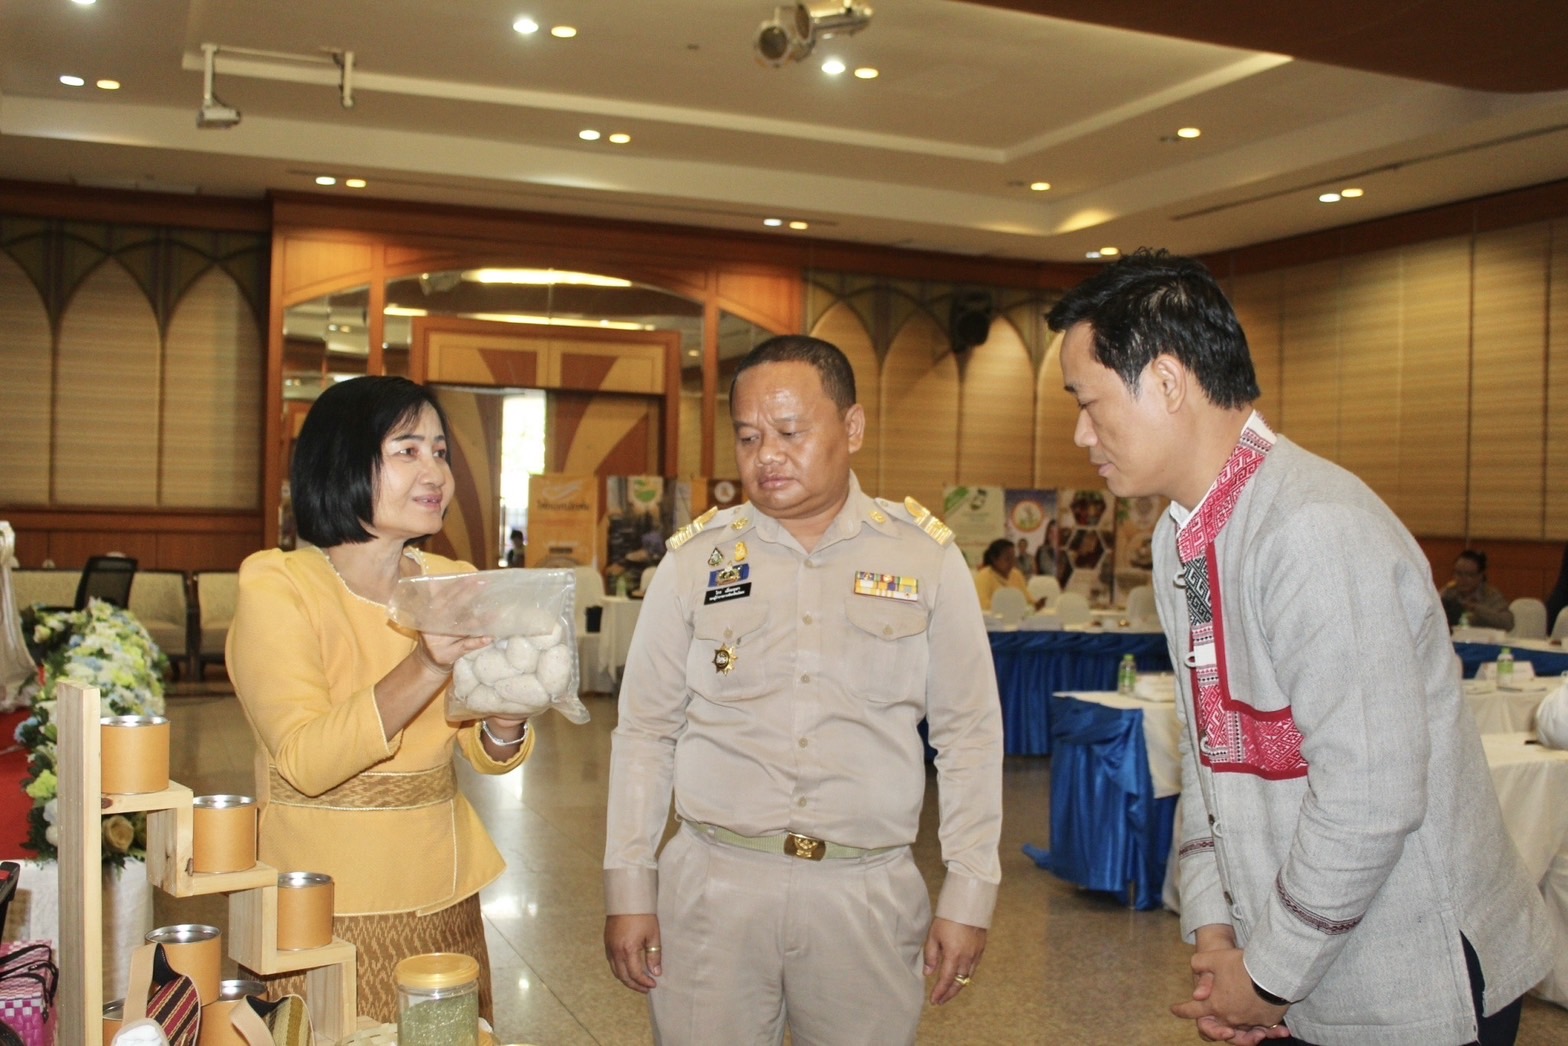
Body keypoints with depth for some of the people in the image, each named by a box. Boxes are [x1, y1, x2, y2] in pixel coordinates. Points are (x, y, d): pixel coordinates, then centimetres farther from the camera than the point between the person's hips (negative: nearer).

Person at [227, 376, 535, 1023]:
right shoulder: (277, 586, -10)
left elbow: (492, 755, 2)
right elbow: (305, 762, -22)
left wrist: (505, 714, -20)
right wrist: (426, 667, -34)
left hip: (445, 899, 5)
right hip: (325, 913, -5)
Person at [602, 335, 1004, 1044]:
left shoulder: (926, 557, 0)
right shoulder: (695, 559, 2)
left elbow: (968, 734, 3)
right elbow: (646, 731, 6)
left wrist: (969, 893, 1)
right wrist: (628, 888, 3)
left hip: (870, 895, 0)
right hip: (713, 882, 1)